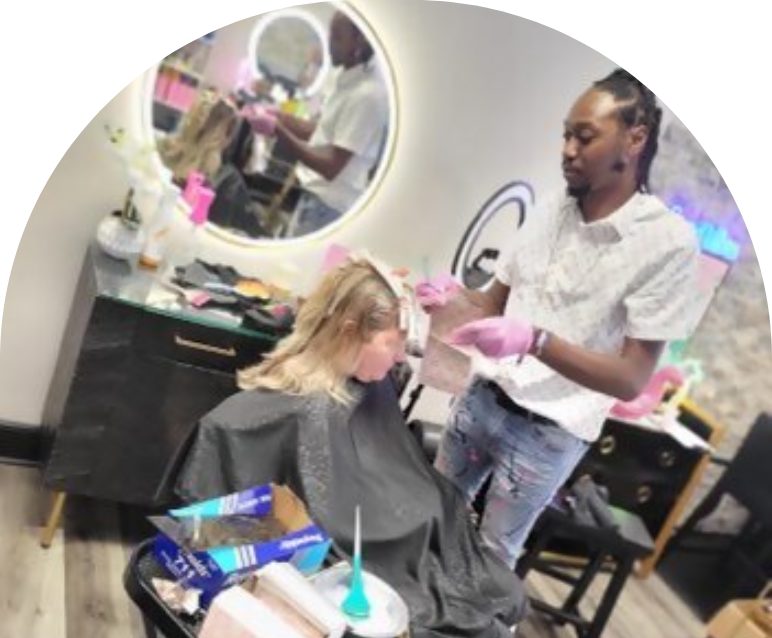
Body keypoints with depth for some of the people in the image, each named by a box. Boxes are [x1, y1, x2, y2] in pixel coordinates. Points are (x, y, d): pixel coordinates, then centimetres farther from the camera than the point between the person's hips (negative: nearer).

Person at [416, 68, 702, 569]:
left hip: (548, 433, -5)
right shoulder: (552, 213, 1)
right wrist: (453, 297, -11)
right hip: (482, 398, 6)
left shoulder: (668, 242, -17)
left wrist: (536, 341, -32)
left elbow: (632, 380, -19)